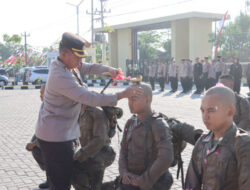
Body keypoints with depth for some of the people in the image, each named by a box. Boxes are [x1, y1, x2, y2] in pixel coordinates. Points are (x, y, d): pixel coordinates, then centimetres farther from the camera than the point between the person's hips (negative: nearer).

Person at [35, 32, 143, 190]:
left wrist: (107, 69, -2)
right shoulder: (61, 77, -26)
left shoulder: (68, 64, 4)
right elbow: (90, 98, -30)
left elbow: (88, 68, 18)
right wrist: (121, 95, -27)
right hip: (55, 136, -10)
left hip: (62, 132, 10)